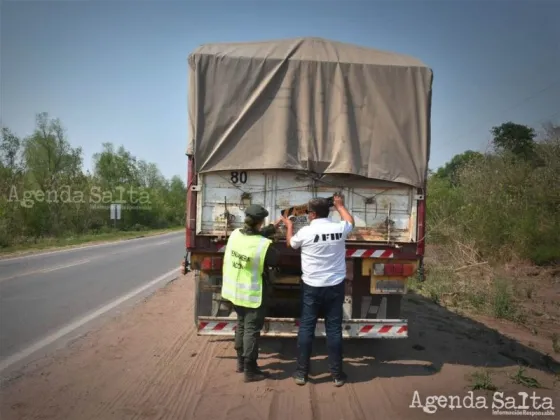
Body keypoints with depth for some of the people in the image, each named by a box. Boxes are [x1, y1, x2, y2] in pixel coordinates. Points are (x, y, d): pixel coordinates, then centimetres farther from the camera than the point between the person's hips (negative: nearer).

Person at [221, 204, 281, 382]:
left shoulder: (235, 234, -8)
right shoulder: (264, 245, -26)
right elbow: (275, 261, -8)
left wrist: (274, 226, 17)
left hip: (235, 290, 7)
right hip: (253, 293, -7)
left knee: (241, 325, 22)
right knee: (251, 330, 5)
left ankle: (241, 362, 36)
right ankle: (250, 371, 15)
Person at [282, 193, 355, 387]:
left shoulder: (305, 232, -11)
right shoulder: (339, 229, -5)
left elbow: (290, 243, 11)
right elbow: (350, 221, 20)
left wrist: (289, 226, 30)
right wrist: (340, 205, 36)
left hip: (311, 287, -2)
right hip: (335, 287, 2)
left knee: (306, 328, 8)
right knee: (334, 329, 8)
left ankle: (302, 372, 15)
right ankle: (337, 374, 17)